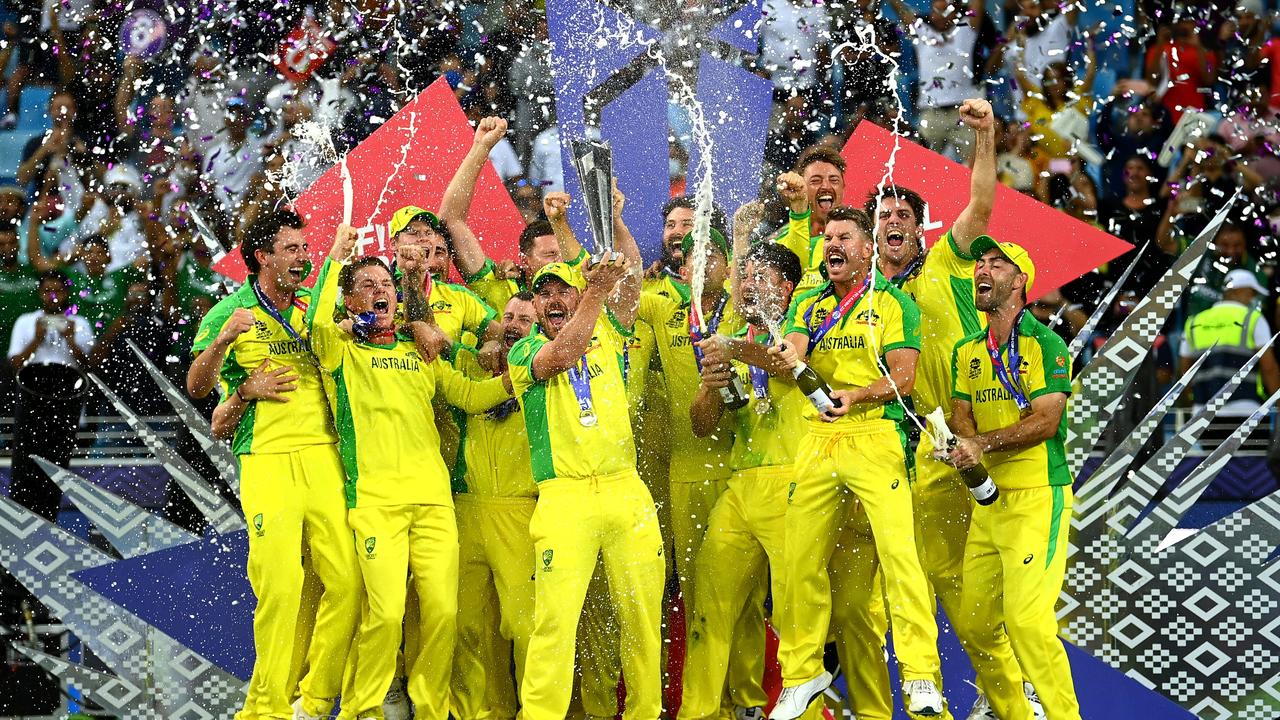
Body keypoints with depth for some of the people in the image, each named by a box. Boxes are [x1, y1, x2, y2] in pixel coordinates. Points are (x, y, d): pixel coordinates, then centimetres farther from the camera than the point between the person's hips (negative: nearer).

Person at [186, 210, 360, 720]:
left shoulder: (316, 305, 16)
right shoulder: (229, 312, 5)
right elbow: (197, 387, 3)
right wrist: (223, 340, -14)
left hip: (325, 456, 4)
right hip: (266, 461, -4)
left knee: (347, 581, -6)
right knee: (280, 589, -11)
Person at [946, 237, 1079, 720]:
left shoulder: (1045, 344, -5)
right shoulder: (967, 352, 16)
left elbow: (1045, 421, -13)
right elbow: (962, 418, 10)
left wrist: (985, 443, -21)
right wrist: (966, 449, -13)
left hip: (1038, 497, -7)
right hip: (988, 499, 7)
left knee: (1027, 620, -17)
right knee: (972, 623, 8)